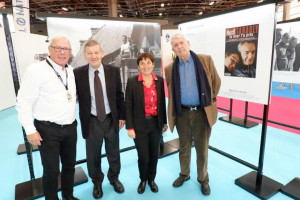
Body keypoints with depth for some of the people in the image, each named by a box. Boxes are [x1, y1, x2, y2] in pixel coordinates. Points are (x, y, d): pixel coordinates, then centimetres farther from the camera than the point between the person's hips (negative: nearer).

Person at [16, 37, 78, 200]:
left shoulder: (70, 71, 7)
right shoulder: (36, 70, -12)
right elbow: (24, 102, -12)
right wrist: (30, 130, -13)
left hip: (70, 128, 6)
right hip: (48, 130, -6)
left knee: (70, 165, 20)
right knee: (51, 170, 7)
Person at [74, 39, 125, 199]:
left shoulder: (113, 71, -4)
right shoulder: (78, 73, -8)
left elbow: (119, 95, 2)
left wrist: (122, 116, 3)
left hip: (111, 119, 1)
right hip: (91, 121, -1)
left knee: (114, 153, 19)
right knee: (93, 156, 16)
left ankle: (114, 178, 46)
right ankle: (97, 182, 44)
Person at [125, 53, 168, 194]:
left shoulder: (159, 81, 1)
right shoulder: (132, 82, -8)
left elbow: (162, 103, 7)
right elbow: (128, 106, -7)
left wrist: (164, 122, 9)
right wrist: (130, 127, -9)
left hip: (156, 123, 3)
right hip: (140, 125, -3)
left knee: (154, 154, 15)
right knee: (143, 156, 4)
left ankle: (151, 179, 40)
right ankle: (143, 180, 34)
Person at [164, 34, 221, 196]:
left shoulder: (205, 60, -4)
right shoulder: (170, 69, 1)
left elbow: (216, 81, 7)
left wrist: (210, 100, 11)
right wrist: (174, 109, 11)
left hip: (202, 112, -1)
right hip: (182, 113, 2)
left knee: (202, 149, 11)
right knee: (184, 147, 17)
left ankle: (203, 179, 33)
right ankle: (184, 174, 40)